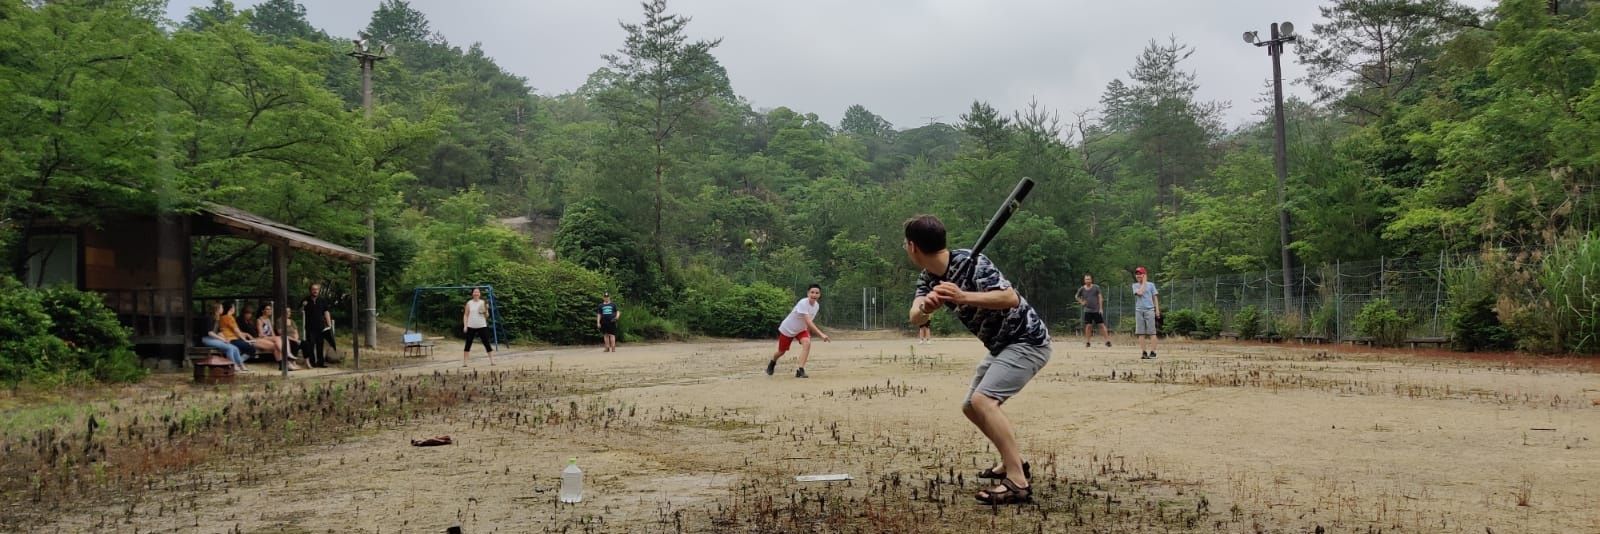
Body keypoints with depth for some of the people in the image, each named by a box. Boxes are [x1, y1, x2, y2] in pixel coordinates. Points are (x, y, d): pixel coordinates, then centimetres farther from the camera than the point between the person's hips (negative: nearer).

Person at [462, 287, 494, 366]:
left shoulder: (483, 303, 2)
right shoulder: (469, 303, 4)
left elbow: (487, 316, 4)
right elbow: (465, 315, 7)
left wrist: (485, 311, -17)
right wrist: (465, 326, -1)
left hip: (482, 326, -1)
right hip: (471, 327, 1)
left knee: (486, 343, -2)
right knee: (468, 344, 3)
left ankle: (492, 361, 1)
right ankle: (464, 362, 8)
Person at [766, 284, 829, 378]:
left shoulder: (816, 305, -9)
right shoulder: (803, 303, -34)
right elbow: (808, 322, -43)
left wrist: (808, 334, 9)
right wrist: (821, 334, -50)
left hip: (801, 330, 5)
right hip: (787, 329, -5)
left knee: (807, 343, -25)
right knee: (781, 351, 10)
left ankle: (800, 370, -25)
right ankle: (772, 362, 47)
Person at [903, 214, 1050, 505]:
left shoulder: (970, 263, -24)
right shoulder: (929, 278, 0)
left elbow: (1012, 298, -34)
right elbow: (915, 318, -17)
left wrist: (963, 298, -45)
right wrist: (925, 306, -40)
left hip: (1027, 341, -10)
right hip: (1001, 345, 10)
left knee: (982, 400, -25)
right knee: (971, 407, 17)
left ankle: (1018, 483, -27)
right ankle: (1013, 462, 33)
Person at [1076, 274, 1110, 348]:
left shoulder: (1096, 287, -2)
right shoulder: (1082, 289, 2)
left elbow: (1100, 297, 0)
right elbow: (1077, 297, 19)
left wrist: (1101, 308, -6)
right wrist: (1081, 302, 3)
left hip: (1097, 310, -1)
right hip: (1088, 310, 1)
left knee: (1102, 325, -3)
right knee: (1088, 326, -2)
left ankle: (1107, 341, -2)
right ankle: (1087, 342, 6)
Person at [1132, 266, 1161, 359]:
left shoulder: (1151, 285, 6)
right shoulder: (1135, 285, 9)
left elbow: (1155, 297, 6)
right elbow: (1140, 293, -11)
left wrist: (1157, 310, -1)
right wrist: (1144, 282, -3)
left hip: (1149, 310, -2)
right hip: (1139, 310, 2)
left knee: (1151, 332, -5)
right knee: (1141, 333, 2)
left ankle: (1152, 352, -7)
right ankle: (1143, 352, 6)